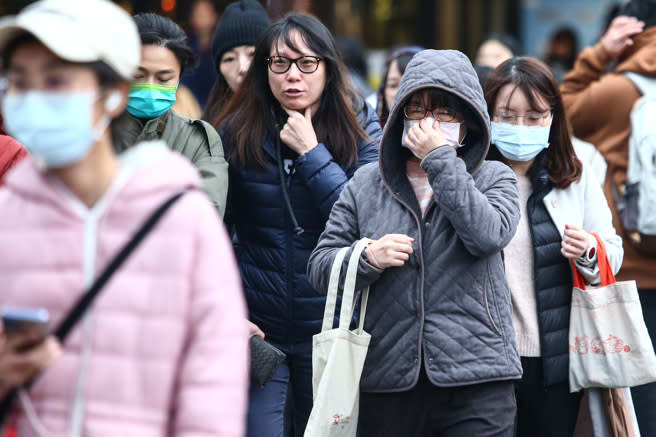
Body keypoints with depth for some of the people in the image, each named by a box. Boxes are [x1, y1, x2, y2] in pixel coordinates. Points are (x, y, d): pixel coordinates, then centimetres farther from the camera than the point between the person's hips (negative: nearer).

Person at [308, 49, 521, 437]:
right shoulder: (366, 184, 12)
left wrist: (441, 160, -11)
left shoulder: (494, 179, 8)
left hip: (477, 380, -2)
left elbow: (488, 236, -14)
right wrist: (368, 259, -12)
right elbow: (320, 269, 9)